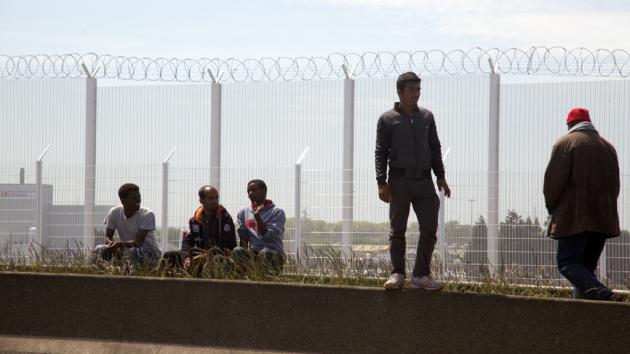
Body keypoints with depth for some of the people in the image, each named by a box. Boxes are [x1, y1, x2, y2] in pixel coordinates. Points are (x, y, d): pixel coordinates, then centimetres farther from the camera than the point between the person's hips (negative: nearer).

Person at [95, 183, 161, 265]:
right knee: (100, 249, -19)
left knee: (133, 251, -38)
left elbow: (138, 242, -24)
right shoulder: (114, 213, -5)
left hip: (151, 253, -4)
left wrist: (119, 243, -39)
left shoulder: (147, 215, -18)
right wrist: (113, 244, -26)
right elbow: (108, 237, -2)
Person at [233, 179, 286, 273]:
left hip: (274, 255, -3)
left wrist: (257, 217, -16)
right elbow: (243, 238, 12)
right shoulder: (243, 213, 15)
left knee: (266, 252, -37)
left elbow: (268, 237, -11)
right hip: (253, 253, 3)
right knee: (237, 251, -27)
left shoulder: (277, 212, -1)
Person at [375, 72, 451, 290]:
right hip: (399, 181, -3)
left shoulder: (426, 116, 13)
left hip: (424, 181, 3)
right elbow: (380, 152, 0)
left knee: (430, 228, -2)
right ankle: (397, 274, 8)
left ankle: (421, 275, 5)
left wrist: (440, 177, 11)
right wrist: (381, 183, -9)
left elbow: (435, 148, 18)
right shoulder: (388, 119, 2)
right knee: (397, 231, 1)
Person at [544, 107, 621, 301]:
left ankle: (601, 294, -30)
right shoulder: (608, 147, 18)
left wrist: (551, 206, 5)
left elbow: (554, 179, -9)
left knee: (567, 262, -8)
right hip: (603, 218, 6)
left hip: (575, 217, -6)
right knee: (587, 265, 12)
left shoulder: (565, 143, -3)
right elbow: (614, 185, 18)